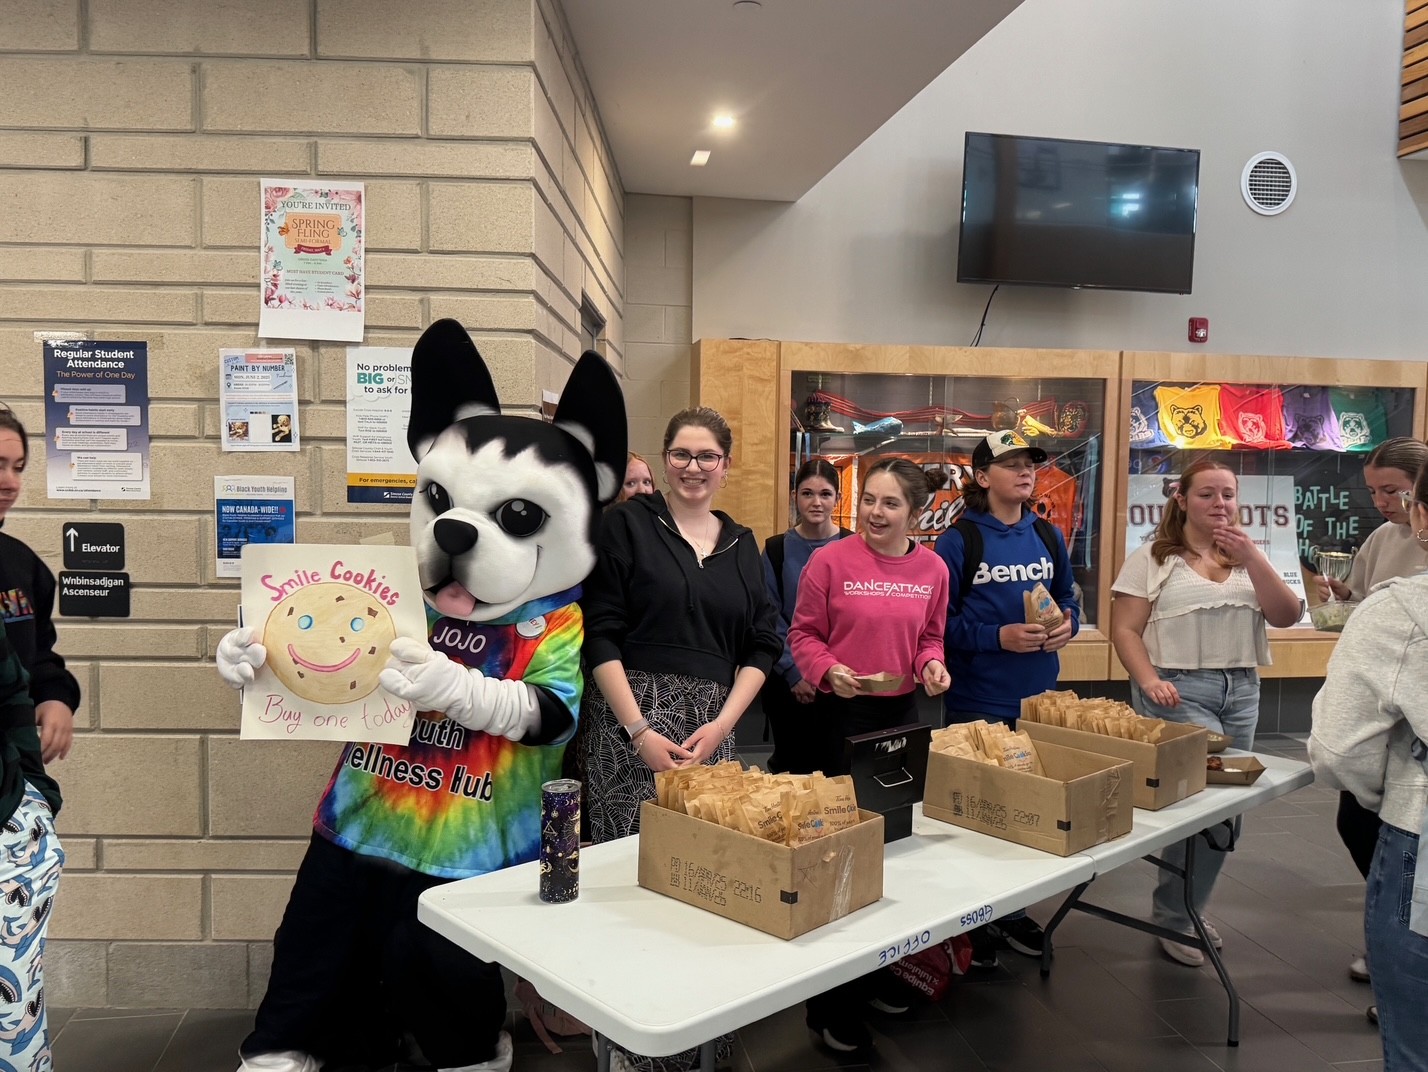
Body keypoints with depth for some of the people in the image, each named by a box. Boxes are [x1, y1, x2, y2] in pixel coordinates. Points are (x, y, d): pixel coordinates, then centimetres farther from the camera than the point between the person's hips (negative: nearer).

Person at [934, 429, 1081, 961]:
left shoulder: (1048, 536, 9)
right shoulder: (958, 541, -9)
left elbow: (1068, 598, 18)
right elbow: (941, 621, -11)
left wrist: (1068, 623, -3)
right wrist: (998, 637, -21)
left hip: (1038, 695, 6)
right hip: (978, 699, -5)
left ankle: (1012, 911, 30)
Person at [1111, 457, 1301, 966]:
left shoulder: (1248, 558, 14)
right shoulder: (1152, 559, -1)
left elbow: (1286, 616, 1)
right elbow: (1124, 629, -5)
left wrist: (1251, 556, -10)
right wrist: (1149, 680, -20)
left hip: (1242, 692, 6)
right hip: (1179, 692, -6)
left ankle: (1183, 909, 24)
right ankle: (1174, 918, 6)